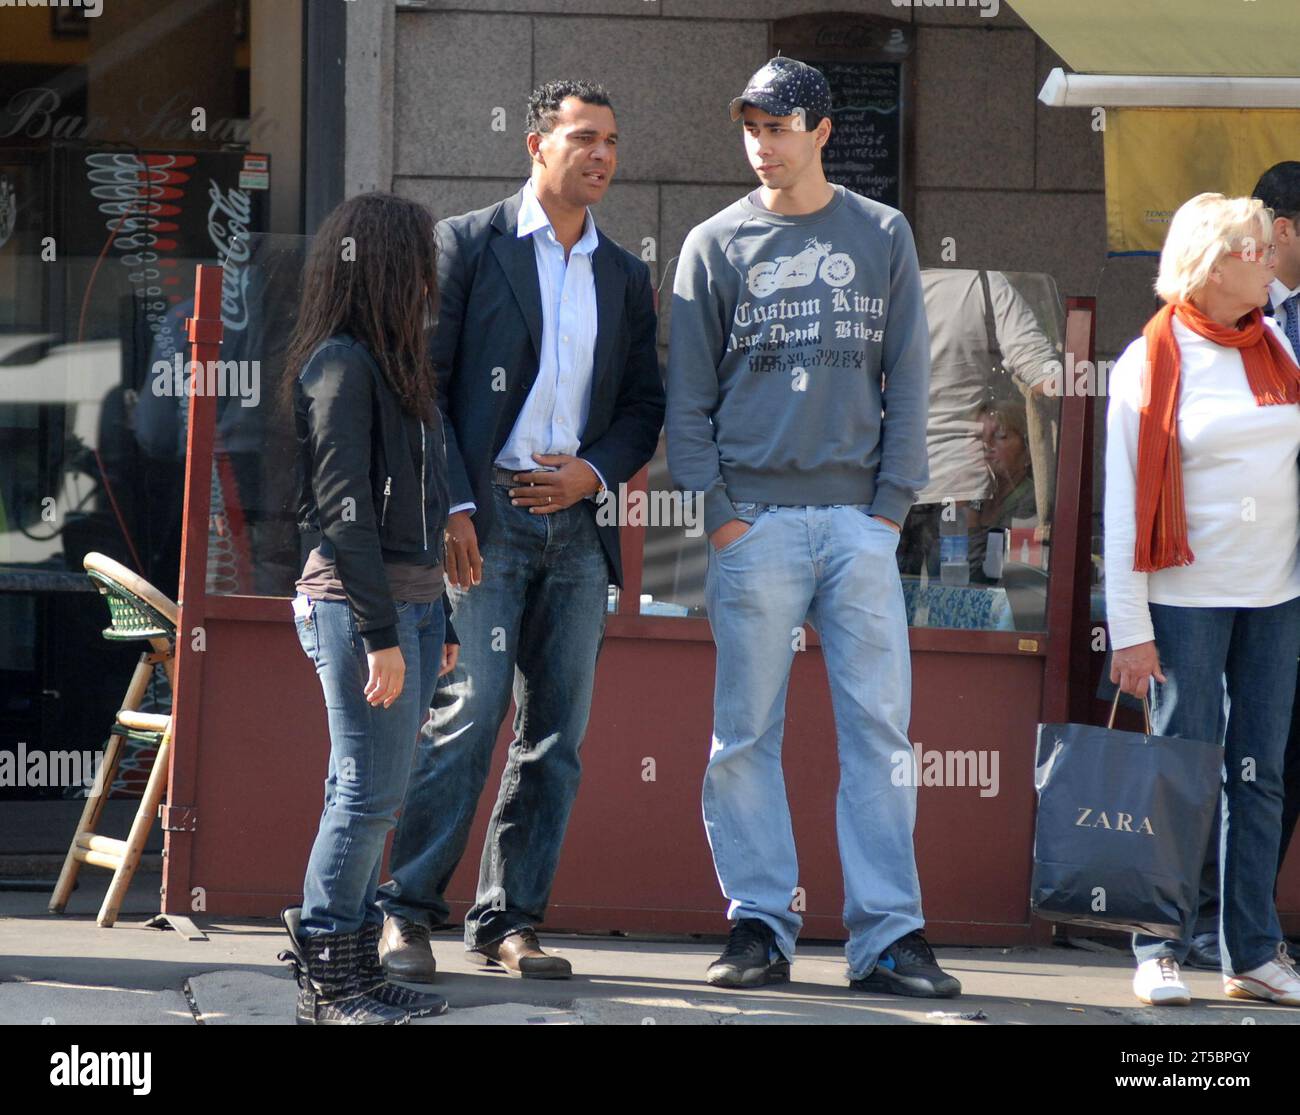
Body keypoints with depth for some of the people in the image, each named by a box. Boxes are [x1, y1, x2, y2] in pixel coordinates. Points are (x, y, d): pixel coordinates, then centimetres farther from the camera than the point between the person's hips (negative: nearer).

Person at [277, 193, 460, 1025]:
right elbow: (342, 508, -16)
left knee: (374, 794, 9)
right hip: (356, 605, -9)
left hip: (410, 601, 9)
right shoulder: (342, 364, -11)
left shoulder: (393, 364, 17)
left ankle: (356, 965, 13)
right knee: (369, 791, -8)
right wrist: (380, 632, -18)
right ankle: (325, 981, -4)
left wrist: (435, 623, 20)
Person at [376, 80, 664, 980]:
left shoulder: (626, 278, 16)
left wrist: (596, 470, -3)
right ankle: (410, 912, -6)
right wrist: (450, 505, -11)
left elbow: (645, 404, 17)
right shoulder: (467, 246, 2)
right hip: (485, 523, -5)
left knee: (557, 735, 3)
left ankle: (509, 921, 9)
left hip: (578, 525, 5)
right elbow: (423, 384, -2)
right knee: (469, 715, -12)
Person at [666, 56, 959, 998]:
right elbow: (687, 393, 5)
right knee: (747, 733, 0)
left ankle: (888, 935, -2)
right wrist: (717, 508, -5)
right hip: (754, 521, -1)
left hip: (859, 521, 1)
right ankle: (760, 924, 5)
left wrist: (893, 501, 0)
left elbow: (907, 381, 9)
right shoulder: (718, 245, 7)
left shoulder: (883, 237, 11)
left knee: (880, 728, -3)